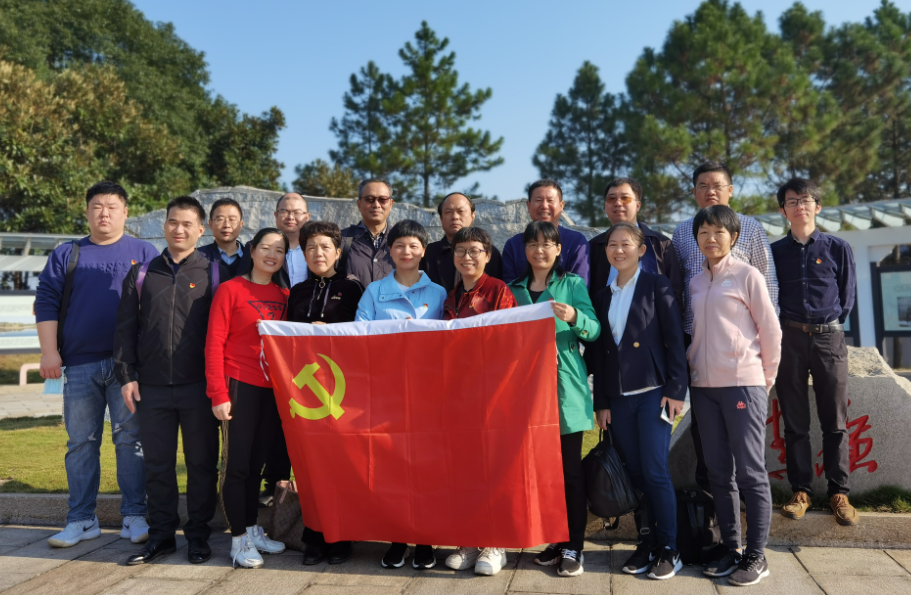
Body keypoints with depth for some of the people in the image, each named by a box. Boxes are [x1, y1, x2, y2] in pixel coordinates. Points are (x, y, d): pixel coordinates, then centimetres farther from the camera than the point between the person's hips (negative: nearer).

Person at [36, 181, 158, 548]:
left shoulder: (144, 253, 8)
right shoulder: (66, 255, 12)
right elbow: (46, 303, 8)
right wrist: (49, 352, -2)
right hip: (79, 364, 2)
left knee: (130, 439, 0)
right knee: (80, 442, 7)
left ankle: (134, 517, 7)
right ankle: (81, 520, 17)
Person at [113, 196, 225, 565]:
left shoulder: (215, 273, 3)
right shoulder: (142, 273, 11)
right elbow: (126, 327, 11)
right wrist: (126, 374, 2)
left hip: (199, 386, -2)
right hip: (152, 386, 3)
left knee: (202, 462, 5)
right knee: (157, 463, 10)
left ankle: (198, 535, 18)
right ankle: (161, 535, 23)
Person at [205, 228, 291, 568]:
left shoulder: (284, 296, 10)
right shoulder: (231, 289, -4)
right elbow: (214, 344, -7)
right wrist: (218, 394, -12)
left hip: (273, 389, 5)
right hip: (240, 386, -5)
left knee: (256, 463, 14)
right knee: (237, 464, 1)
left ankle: (252, 529, 26)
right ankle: (239, 539, 11)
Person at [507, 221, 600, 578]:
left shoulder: (573, 284, 2)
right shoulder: (516, 289, 13)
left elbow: (595, 330, -8)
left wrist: (574, 317, -27)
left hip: (565, 388, -3)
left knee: (569, 469, -1)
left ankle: (573, 547, 10)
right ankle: (553, 540, 21)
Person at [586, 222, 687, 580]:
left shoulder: (656, 285, 0)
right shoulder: (603, 295, 13)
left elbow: (675, 338, -5)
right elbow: (598, 352, 12)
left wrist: (675, 389, -11)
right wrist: (601, 402, 9)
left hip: (652, 391, -4)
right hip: (618, 397, 4)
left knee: (655, 471, -6)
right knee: (635, 473, 8)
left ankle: (668, 550, 8)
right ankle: (648, 543, 20)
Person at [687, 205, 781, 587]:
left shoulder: (747, 275, -3)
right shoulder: (695, 283, 12)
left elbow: (770, 330, -1)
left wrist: (767, 377, 2)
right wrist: (692, 366, 7)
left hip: (743, 384, -5)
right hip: (703, 385, 5)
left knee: (750, 472, -1)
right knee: (718, 472, 10)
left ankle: (756, 556, 10)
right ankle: (731, 548, 21)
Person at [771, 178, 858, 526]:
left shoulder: (838, 249, 4)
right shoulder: (775, 252, 7)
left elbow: (846, 298, 10)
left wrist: (828, 326, 9)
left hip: (829, 338, -1)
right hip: (790, 339, 1)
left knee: (835, 422, 3)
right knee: (795, 422, 5)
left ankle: (838, 493, 13)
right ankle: (801, 491, 13)